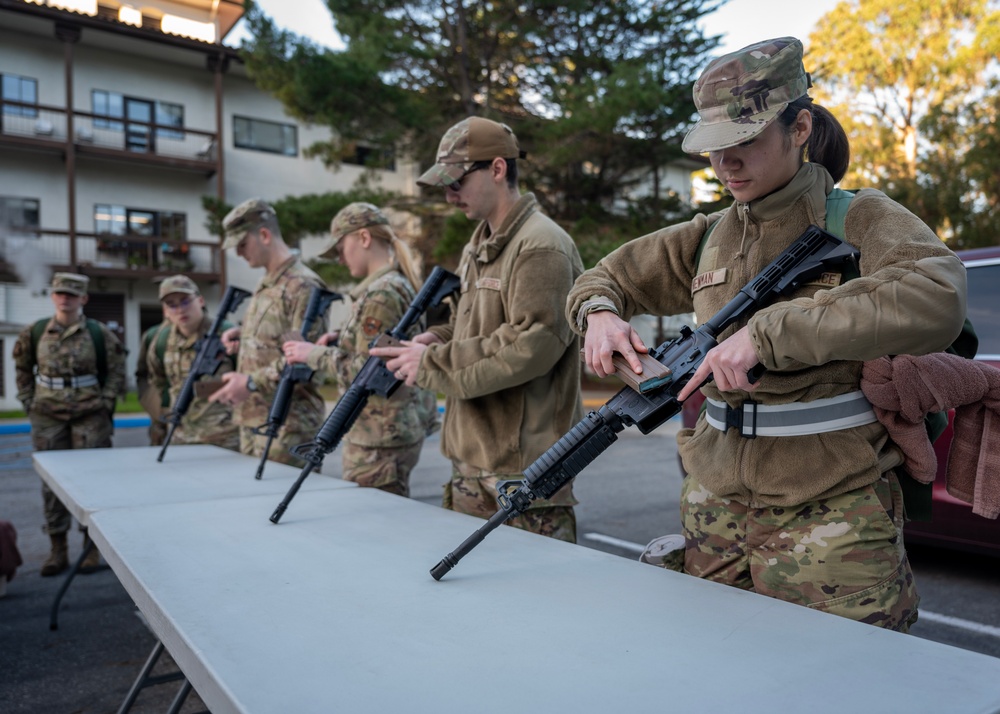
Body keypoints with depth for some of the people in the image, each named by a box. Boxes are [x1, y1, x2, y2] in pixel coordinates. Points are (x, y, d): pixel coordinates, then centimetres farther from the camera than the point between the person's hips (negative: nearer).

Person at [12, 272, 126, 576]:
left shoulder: (99, 333, -1)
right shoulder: (34, 332, 5)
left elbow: (117, 370, 2)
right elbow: (22, 369, 16)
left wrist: (106, 403, -6)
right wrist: (28, 402, 7)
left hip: (90, 417, -2)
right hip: (47, 417, 2)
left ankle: (91, 548, 13)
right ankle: (57, 551, 17)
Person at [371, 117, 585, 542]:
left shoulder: (541, 245, -14)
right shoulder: (477, 248, 17)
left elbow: (532, 345, -22)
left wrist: (432, 364, -16)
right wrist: (438, 338, 3)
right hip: (471, 464, 9)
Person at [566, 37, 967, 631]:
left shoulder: (860, 219, -4)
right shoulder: (710, 236, 10)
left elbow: (938, 298, -25)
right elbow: (608, 277, 18)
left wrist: (768, 331, -31)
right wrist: (598, 312, -6)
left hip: (831, 514, -4)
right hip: (717, 508, 5)